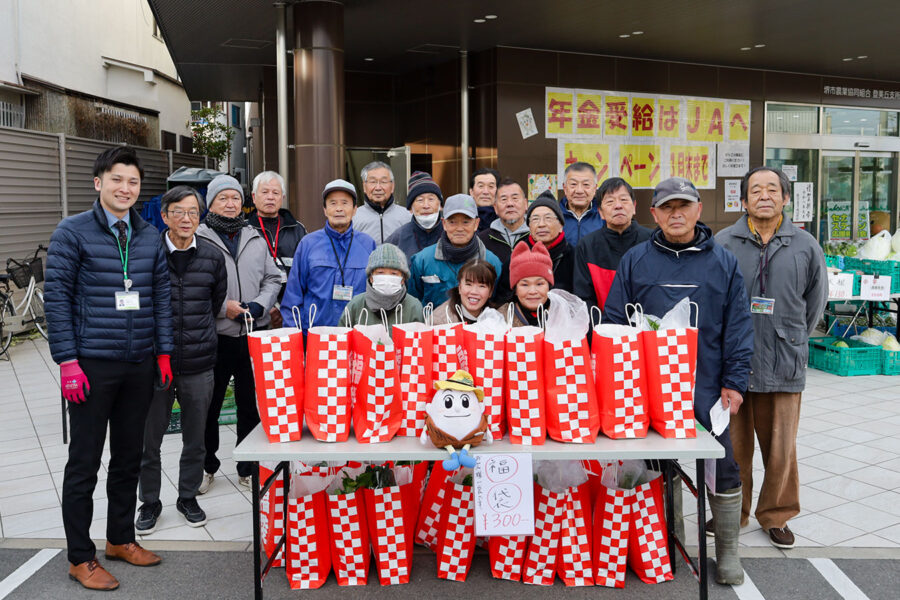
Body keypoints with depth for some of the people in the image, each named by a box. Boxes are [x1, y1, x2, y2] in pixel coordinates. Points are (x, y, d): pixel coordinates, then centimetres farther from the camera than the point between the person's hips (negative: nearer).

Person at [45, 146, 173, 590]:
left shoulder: (150, 236, 9)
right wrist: (67, 361, -13)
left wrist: (164, 352, 8)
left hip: (139, 366, 5)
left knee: (129, 458, 15)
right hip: (92, 366, -5)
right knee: (84, 464, 4)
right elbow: (56, 296, -7)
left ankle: (121, 539, 31)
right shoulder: (73, 232, -5)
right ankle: (80, 557, 16)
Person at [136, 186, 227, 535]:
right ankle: (150, 502, 28)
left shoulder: (212, 257, 3)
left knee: (195, 440, 13)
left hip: (199, 365, 2)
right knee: (149, 439, 10)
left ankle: (188, 497, 32)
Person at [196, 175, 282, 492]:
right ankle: (206, 467, 27)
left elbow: (273, 278, 12)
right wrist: (222, 307, -14)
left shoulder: (256, 239, 11)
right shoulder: (197, 239, -3)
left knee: (252, 405, 10)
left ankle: (249, 468, 24)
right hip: (214, 336, -3)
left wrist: (258, 305, -5)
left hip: (253, 335, 3)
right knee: (208, 406, 9)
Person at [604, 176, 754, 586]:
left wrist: (734, 382, -4)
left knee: (723, 467, 4)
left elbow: (738, 326, 3)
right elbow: (615, 322, 4)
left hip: (707, 388, 0)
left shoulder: (723, 263, 4)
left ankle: (727, 550, 22)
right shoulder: (635, 260, 4)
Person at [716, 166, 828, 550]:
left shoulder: (805, 246, 5)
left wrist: (793, 342, 15)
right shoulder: (723, 243, 0)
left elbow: (815, 302, 15)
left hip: (784, 363, 1)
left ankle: (776, 515, 27)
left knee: (781, 446, 7)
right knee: (733, 444, 9)